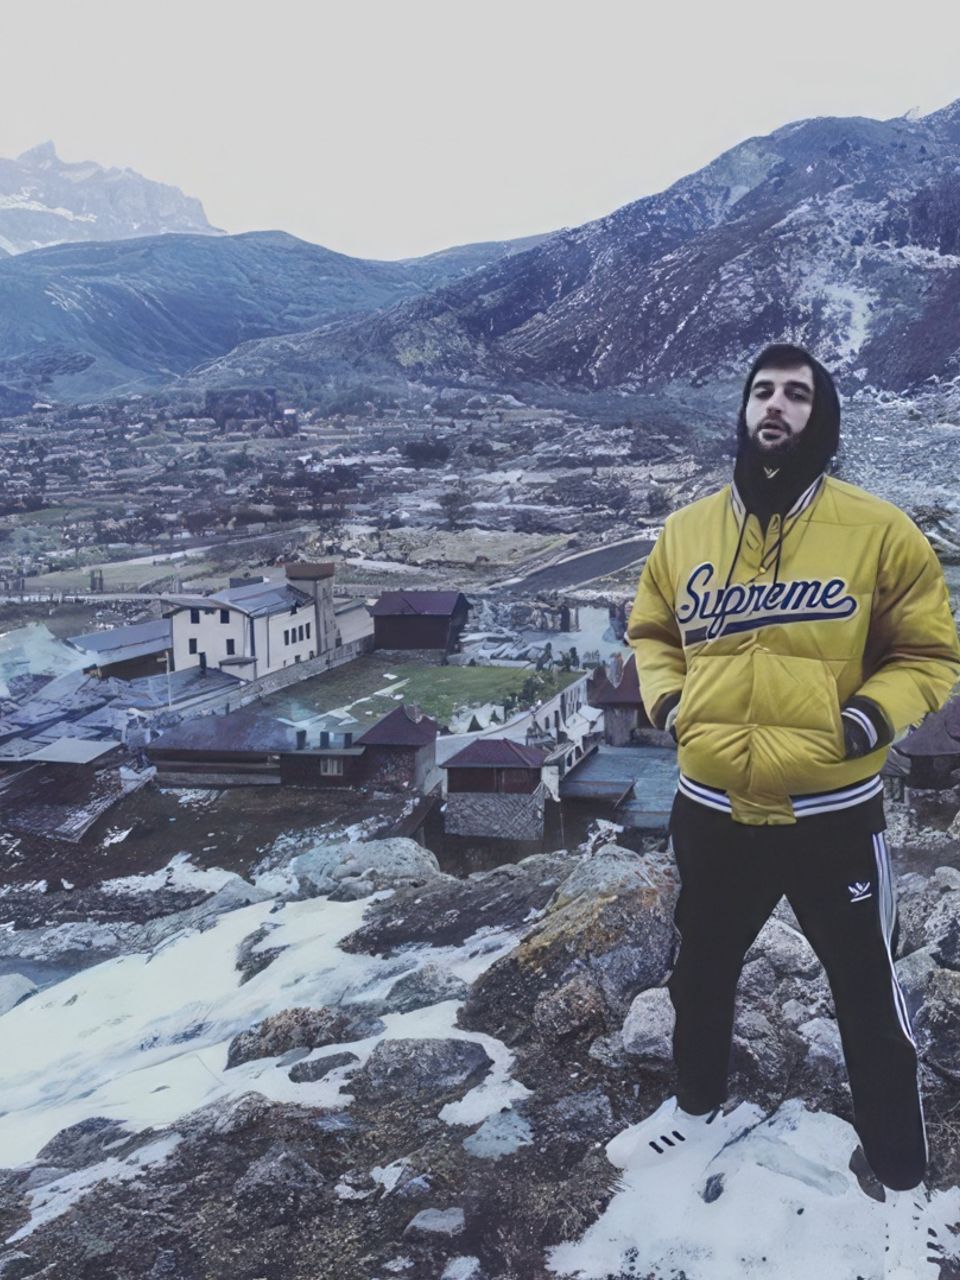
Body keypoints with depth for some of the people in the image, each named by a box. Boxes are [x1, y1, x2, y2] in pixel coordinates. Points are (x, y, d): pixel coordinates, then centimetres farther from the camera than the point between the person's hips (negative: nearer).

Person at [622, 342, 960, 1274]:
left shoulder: (877, 530, -10)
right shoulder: (686, 530, 1)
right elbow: (651, 631, 15)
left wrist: (878, 712, -18)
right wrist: (666, 699, -2)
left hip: (834, 816, -3)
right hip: (712, 810, 4)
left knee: (868, 1000, 11)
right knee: (700, 974, 23)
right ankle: (698, 1105, 52)